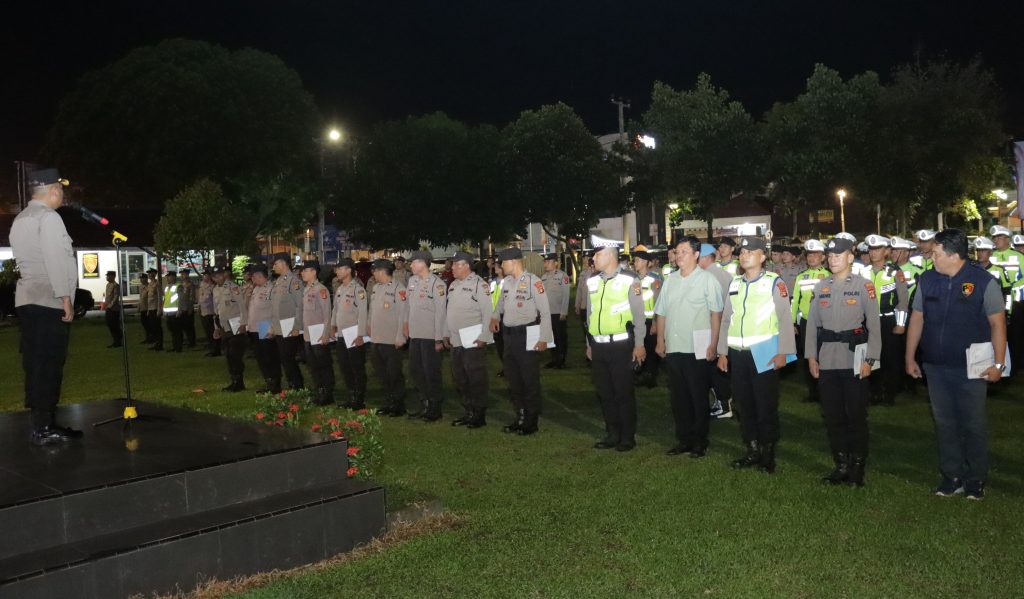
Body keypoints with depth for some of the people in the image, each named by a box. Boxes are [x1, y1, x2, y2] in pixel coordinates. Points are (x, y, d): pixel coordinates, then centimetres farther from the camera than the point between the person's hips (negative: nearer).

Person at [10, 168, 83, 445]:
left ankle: (45, 424, 13)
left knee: (37, 365, 9)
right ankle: (42, 429, -6)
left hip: (28, 300, 9)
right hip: (49, 301, -9)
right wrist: (66, 298, -16)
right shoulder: (48, 217, -9)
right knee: (48, 365, -7)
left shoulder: (20, 219, 19)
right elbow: (55, 260, -16)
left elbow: (30, 259, 17)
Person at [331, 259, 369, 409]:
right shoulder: (339, 289, 11)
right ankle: (351, 397, 23)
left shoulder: (358, 289, -12)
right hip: (341, 335, 8)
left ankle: (360, 400, 9)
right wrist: (333, 325, 11)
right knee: (344, 367, 12)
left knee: (357, 368, 1)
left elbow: (363, 313, -16)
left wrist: (360, 335, -18)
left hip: (354, 336, -8)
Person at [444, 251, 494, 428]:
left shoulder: (479, 284, -13)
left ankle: (479, 415, 10)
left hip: (473, 342, -8)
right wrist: (447, 334, 16)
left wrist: (483, 338, -19)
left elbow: (488, 312, -16)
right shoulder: (453, 285, 13)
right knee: (460, 379, 14)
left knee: (476, 379, -1)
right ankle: (468, 412, 27)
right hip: (455, 341, 8)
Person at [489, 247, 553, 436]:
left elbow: (545, 311, -15)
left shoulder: (533, 281, -14)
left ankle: (531, 422, 14)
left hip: (527, 335, -8)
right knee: (513, 379, 15)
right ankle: (520, 418, 28)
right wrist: (494, 317, 12)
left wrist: (544, 338, -17)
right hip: (509, 335, 8)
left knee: (530, 380, 3)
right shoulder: (506, 282, 8)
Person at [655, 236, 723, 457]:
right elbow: (661, 312, 13)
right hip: (673, 348, 5)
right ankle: (683, 440, 23)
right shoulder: (670, 279, 10)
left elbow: (716, 313, -8)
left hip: (697, 349, -5)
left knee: (698, 397, 5)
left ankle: (700, 442, 17)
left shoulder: (707, 279, -5)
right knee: (678, 396, 11)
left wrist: (713, 344, -13)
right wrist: (660, 341, 10)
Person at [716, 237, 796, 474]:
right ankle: (752, 451, 23)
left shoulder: (774, 283, -4)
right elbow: (726, 319, 16)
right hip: (737, 354, 5)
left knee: (766, 405, 2)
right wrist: (722, 352, 13)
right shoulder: (734, 284, 12)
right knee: (744, 404, 11)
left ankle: (768, 453, 15)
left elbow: (785, 319, -8)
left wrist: (783, 352, -14)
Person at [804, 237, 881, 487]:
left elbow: (874, 325, -5)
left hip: (854, 360, -4)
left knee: (856, 415, 3)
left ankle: (857, 468, 16)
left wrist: (870, 359, -10)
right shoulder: (820, 287, 9)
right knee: (832, 415, 9)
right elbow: (812, 323, 11)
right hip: (826, 361, 4)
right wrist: (811, 357, 5)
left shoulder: (864, 286, -2)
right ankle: (841, 465, 22)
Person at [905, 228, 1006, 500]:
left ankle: (976, 479, 22)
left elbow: (997, 323, -7)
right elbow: (917, 319, 8)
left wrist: (998, 363, -8)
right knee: (944, 422, 11)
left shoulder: (983, 281, -10)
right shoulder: (926, 280, 1)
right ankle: (952, 477, 23)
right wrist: (910, 357, 8)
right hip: (935, 366, 4)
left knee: (973, 424, 7)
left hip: (970, 367, -4)